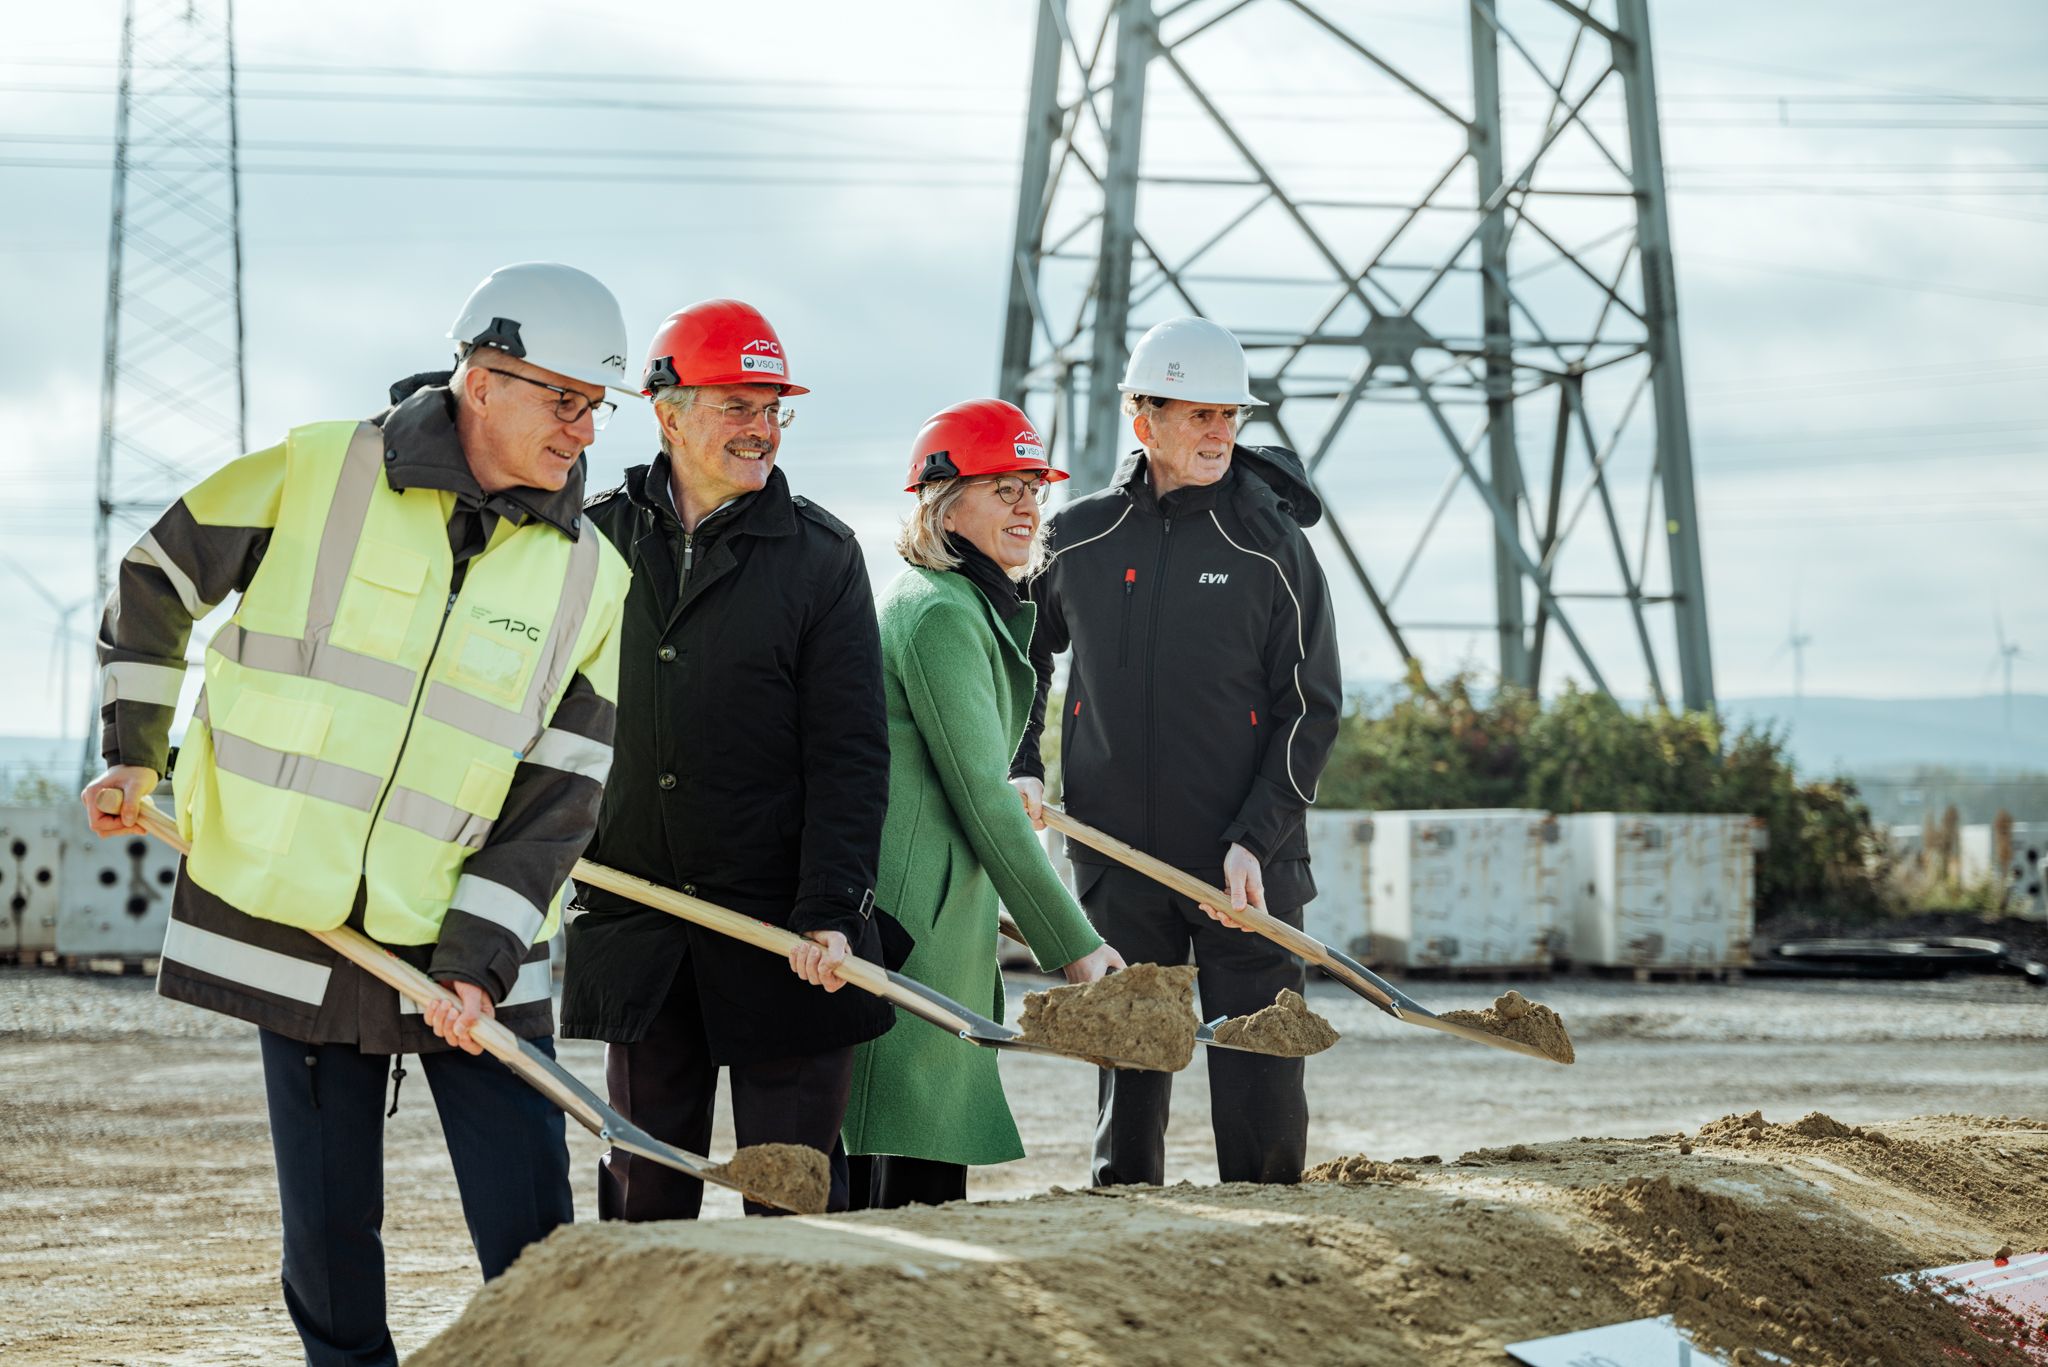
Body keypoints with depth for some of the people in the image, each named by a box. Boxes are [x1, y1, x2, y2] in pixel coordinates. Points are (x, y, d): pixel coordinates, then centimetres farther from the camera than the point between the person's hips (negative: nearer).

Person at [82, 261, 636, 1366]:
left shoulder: (590, 577, 1)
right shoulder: (312, 476, -4)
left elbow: (560, 792, -2)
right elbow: (155, 584, 10)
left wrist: (478, 961, -10)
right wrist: (133, 752, 7)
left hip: (475, 946, 1)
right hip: (292, 922, -1)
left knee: (535, 1240, -4)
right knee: (328, 1240, 5)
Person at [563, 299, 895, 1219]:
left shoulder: (820, 555, -1)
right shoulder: (599, 541, 7)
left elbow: (850, 755, -5)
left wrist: (830, 912, -15)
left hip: (783, 934, -3)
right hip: (637, 930, 3)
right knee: (646, 1191, 9)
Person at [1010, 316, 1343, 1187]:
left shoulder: (1270, 542, -2)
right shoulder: (1078, 539, 5)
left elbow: (1311, 706, -2)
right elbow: (1022, 654, 23)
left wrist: (1255, 840, -11)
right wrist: (1020, 767, 9)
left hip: (1245, 864, -2)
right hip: (1118, 862, 2)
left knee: (1260, 1084, -3)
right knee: (1126, 1081, 8)